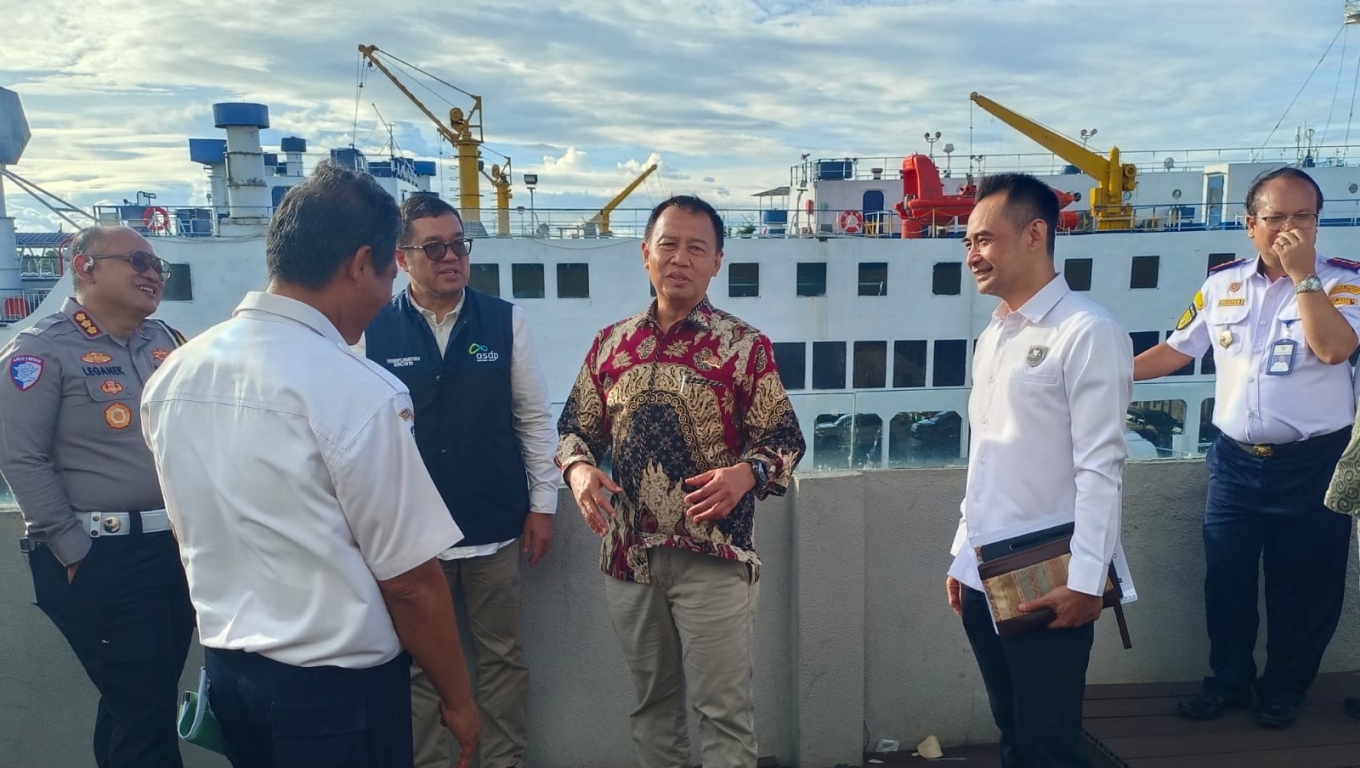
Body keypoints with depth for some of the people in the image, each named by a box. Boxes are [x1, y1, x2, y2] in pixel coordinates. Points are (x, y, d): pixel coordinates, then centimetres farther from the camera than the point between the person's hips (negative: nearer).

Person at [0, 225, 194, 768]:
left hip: (176, 546, 6)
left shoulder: (164, 341, 11)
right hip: (102, 558, -6)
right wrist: (76, 553, -12)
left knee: (151, 700, 17)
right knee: (143, 709, -1)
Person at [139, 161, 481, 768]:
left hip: (223, 667, 7)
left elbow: (197, 535, 11)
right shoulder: (357, 393, -24)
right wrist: (457, 700, -5)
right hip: (336, 684, -7)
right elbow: (410, 584, -19)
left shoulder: (170, 377, -2)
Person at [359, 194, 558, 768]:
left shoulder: (504, 321, -1)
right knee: (418, 663, 12)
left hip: (495, 526, 1)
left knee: (503, 655, 14)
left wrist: (542, 504, 2)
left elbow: (535, 418, 3)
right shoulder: (373, 330, -4)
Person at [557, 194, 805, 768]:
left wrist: (744, 474, -23)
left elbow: (784, 440, -3)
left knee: (723, 706, 5)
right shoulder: (611, 343, 6)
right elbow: (576, 428, 12)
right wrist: (579, 469, -9)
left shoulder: (746, 346, -4)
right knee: (652, 699, 18)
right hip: (628, 552, 4)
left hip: (715, 555, -3)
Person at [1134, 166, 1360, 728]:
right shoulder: (1222, 283, 4)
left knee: (1302, 588, 11)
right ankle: (1228, 680, 31)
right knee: (1226, 581, 12)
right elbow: (1178, 349, 10)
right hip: (1235, 461, 3)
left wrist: (1303, 273, -22)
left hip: (1312, 464, -3)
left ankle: (1285, 688, 31)